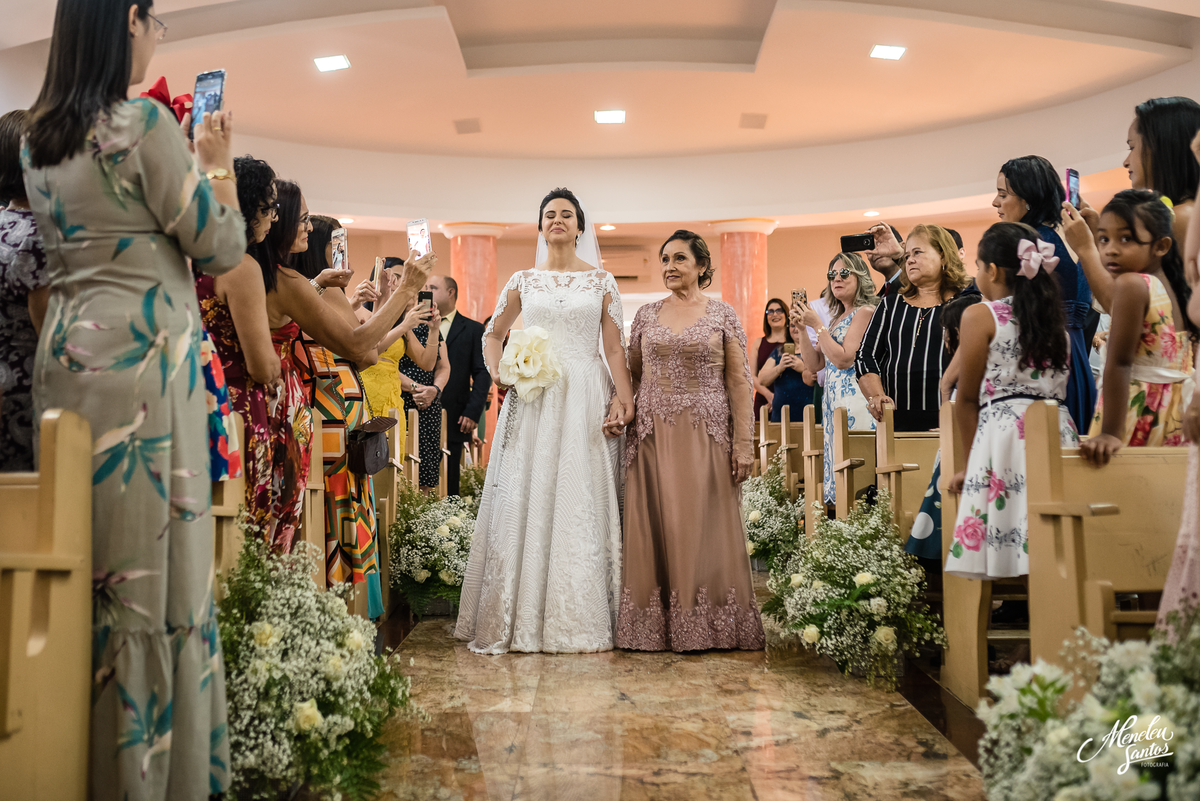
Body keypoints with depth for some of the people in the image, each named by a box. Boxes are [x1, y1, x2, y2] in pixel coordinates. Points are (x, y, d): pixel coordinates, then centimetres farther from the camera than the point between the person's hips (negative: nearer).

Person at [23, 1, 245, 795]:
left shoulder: (39, 136, 13)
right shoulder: (143, 121, -11)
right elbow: (222, 248, -7)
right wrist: (220, 161, 7)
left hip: (66, 349, 8)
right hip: (142, 354, -8)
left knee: (84, 558, 13)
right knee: (153, 564, -2)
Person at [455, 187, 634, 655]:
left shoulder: (601, 280, 9)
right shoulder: (523, 281, 12)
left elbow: (614, 347, 3)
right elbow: (494, 335, 20)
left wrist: (624, 399, -9)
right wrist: (497, 372, 0)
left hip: (587, 401, -1)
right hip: (534, 400, 1)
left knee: (583, 501, -2)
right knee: (526, 500, -3)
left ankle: (580, 619, 6)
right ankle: (522, 618, 4)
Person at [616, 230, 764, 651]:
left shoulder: (723, 314, 3)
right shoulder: (647, 314, 11)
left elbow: (739, 381, -1)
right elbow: (631, 374, 13)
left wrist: (744, 443, -7)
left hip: (705, 437, -2)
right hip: (653, 438, 3)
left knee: (704, 530, 0)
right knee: (655, 531, 2)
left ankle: (705, 627, 11)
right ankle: (656, 627, 11)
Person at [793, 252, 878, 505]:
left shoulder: (865, 311, -6)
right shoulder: (837, 317, 19)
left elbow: (843, 358, -15)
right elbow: (814, 364, 16)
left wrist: (817, 325, -10)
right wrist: (802, 328, 6)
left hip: (854, 398, -9)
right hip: (833, 399, 9)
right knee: (836, 465, 7)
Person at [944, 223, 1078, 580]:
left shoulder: (980, 315, 1)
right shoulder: (1055, 317, 18)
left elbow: (968, 398, 2)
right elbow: (1057, 387, 17)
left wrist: (968, 464, 10)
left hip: (1004, 431, -6)